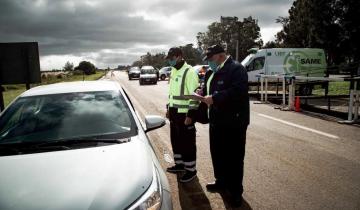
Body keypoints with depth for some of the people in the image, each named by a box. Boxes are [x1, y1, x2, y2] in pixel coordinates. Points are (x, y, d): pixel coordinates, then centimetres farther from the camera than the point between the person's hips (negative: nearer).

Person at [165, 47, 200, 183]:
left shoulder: (189, 72, -16)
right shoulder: (173, 71, 13)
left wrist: (190, 115, -21)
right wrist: (169, 108, 20)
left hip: (185, 114, -9)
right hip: (174, 112, 9)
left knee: (187, 143, 0)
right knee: (175, 140, 17)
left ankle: (190, 170, 13)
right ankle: (179, 164, 33)